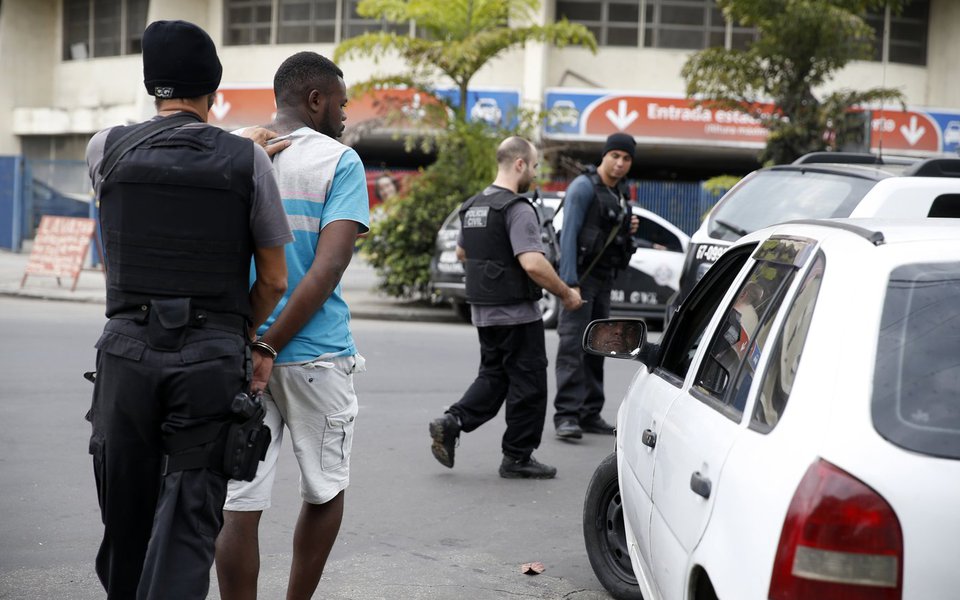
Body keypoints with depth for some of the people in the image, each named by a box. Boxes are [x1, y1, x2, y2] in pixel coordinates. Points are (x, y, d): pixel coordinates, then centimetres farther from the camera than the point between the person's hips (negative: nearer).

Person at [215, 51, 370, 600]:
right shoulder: (339, 162, -5)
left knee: (240, 505, 2)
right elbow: (329, 266, -16)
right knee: (325, 491, 17)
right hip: (316, 352, -3)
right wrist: (269, 345, -15)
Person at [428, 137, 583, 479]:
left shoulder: (472, 206, 10)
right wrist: (566, 294, -15)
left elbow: (462, 253, 24)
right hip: (517, 313, -8)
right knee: (528, 385, 4)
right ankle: (517, 457, 10)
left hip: (483, 310, 8)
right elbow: (532, 263, -27)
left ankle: (452, 423, 1)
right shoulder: (517, 209, -18)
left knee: (493, 376, 18)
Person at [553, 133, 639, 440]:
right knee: (572, 344, -13)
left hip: (604, 278, 9)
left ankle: (590, 414, 14)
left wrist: (628, 230, 3)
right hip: (581, 276, -9)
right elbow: (569, 234, -17)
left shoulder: (618, 195, 17)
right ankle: (566, 415, -17)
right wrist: (569, 282, -25)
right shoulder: (584, 187, -10)